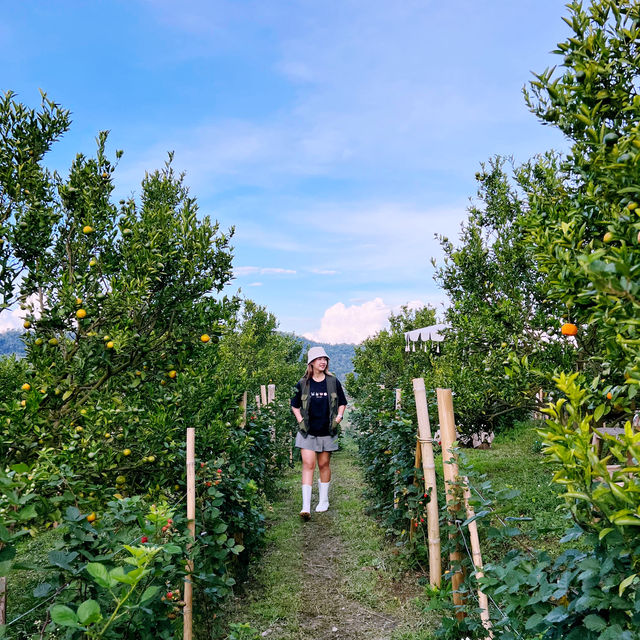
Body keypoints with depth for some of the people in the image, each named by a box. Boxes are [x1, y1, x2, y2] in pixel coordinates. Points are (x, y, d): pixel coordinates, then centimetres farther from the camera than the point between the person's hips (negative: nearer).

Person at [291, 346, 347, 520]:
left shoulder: (333, 382, 2)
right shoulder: (303, 383, 0)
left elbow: (342, 403, 13)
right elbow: (295, 405, 12)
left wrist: (338, 419, 0)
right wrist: (300, 420, 0)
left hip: (327, 432, 1)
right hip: (307, 432, -1)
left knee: (324, 465, 10)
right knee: (308, 465, -8)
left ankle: (323, 500, 28)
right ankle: (306, 507, -8)